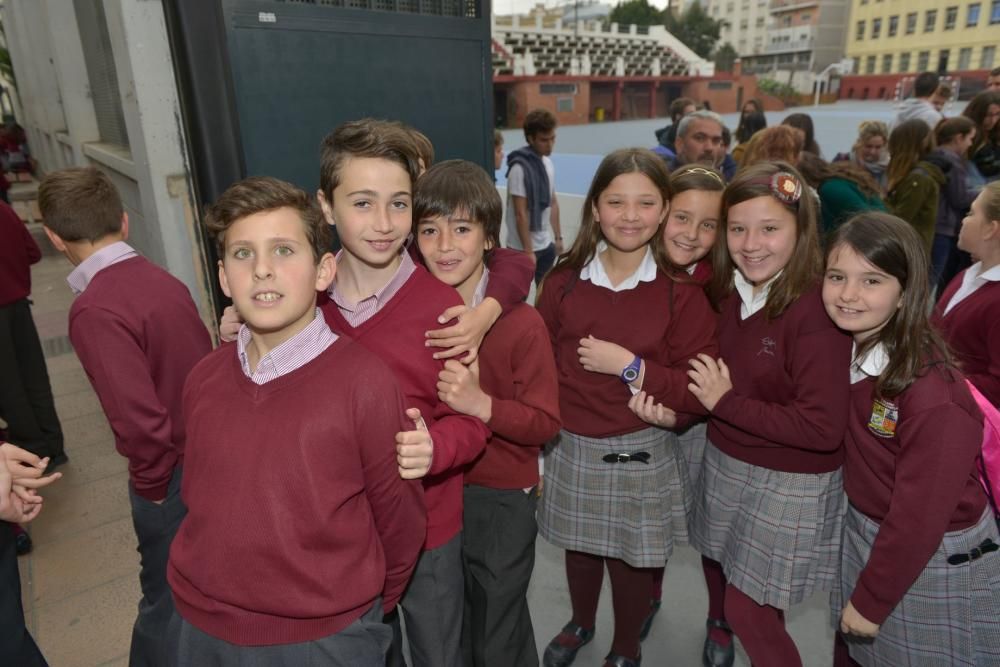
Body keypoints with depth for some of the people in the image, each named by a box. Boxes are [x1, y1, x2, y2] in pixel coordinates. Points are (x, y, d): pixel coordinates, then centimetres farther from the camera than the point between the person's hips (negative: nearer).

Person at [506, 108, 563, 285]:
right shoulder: (520, 168, -18)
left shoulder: (548, 163, 6)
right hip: (523, 248, -7)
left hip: (546, 245, 7)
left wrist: (558, 237, 14)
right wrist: (528, 250, -18)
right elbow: (520, 214, -19)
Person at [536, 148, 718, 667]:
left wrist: (630, 367, -22)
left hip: (641, 454, -2)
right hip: (571, 449, 3)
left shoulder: (682, 292, -12)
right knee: (579, 550, 24)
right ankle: (580, 625, 55)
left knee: (632, 560, 17)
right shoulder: (563, 281, -4)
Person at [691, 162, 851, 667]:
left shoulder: (817, 309, -24)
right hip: (724, 463, 7)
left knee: (749, 610, 7)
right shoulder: (725, 291, -3)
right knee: (727, 588, 23)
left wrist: (726, 404, -21)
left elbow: (823, 428, -26)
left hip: (790, 484, -6)